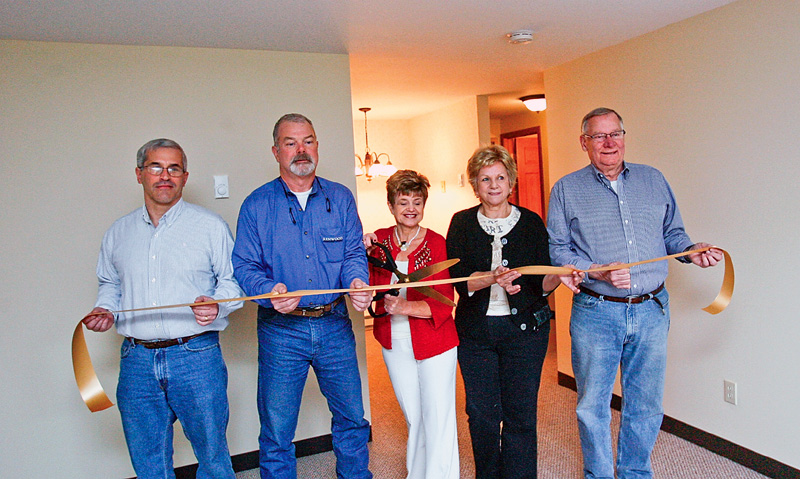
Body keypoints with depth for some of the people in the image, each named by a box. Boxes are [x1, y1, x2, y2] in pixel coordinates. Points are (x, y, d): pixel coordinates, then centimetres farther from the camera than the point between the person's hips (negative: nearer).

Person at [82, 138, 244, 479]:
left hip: (196, 355, -3)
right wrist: (105, 310, 5)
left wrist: (217, 306, -16)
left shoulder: (210, 226, 0)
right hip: (137, 360, 4)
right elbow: (109, 283, 24)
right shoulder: (119, 232, 12)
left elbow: (233, 279, 3)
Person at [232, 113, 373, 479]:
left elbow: (354, 252, 3)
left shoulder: (341, 198, 5)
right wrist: (271, 292, -23)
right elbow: (244, 265, -3)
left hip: (334, 325, 2)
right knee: (276, 431, 7)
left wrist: (357, 281, -19)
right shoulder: (256, 205, 0)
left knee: (352, 418, 15)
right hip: (280, 329, -2)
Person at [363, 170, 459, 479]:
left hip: (434, 343, -4)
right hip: (395, 345, 4)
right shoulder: (379, 240, 1)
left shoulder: (436, 243, -10)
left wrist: (405, 307, -31)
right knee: (413, 416, 20)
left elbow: (444, 303, -15)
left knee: (437, 419, 1)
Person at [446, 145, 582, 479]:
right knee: (481, 413, 8)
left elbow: (540, 283, 2)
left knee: (520, 414, 3)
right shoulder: (462, 223, 3)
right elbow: (458, 278, -10)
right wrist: (494, 278, -27)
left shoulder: (531, 222, 3)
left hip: (525, 329, 0)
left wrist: (559, 278, -20)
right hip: (475, 329, 1)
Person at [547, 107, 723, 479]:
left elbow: (672, 234, 16)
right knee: (593, 407, 8)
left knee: (646, 406, 14)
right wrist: (596, 272, -17)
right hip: (595, 313, -2)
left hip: (651, 312, 3)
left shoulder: (653, 180, 10)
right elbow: (556, 250, -3)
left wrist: (692, 251, -5)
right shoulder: (567, 189, 1)